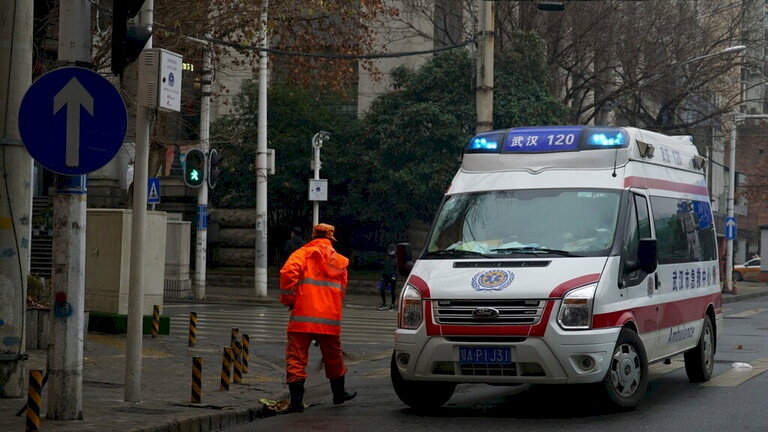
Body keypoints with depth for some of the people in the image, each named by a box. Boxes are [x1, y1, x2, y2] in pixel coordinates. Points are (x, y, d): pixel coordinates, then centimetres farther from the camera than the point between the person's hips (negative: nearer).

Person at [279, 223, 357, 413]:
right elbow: (342, 291, 18)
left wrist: (287, 298, -4)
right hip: (330, 319, 4)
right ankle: (339, 393, 37)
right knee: (333, 358, 21)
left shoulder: (303, 254, 3)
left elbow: (288, 272, -15)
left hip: (303, 318, -4)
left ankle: (296, 400, -9)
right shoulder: (340, 261, 18)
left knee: (296, 358, -1)